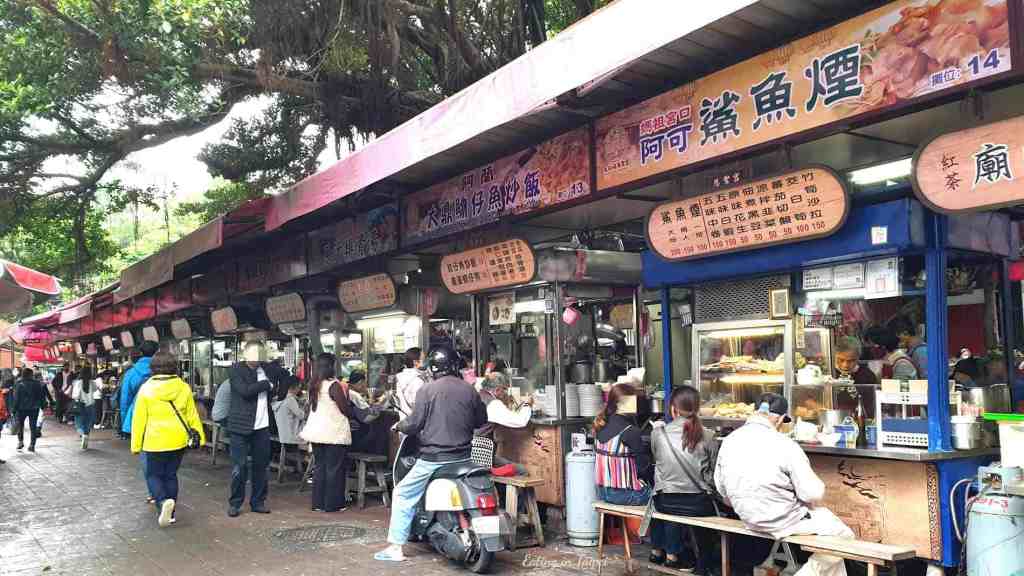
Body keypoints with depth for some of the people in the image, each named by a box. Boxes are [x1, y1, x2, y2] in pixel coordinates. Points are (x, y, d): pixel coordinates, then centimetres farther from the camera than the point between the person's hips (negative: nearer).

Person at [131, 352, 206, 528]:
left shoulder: (146, 389, -8)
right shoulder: (184, 388, -1)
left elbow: (139, 419, -6)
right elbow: (192, 416, 5)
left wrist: (135, 445, 2)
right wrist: (200, 437, 13)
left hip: (154, 442, -3)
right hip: (178, 441, 3)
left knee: (153, 475, 10)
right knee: (171, 475, 15)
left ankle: (163, 502, -17)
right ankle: (169, 513, 18)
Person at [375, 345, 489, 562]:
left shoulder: (427, 390, -10)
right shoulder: (470, 391, 1)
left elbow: (414, 424, -12)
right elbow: (482, 420, 11)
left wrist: (399, 426, 8)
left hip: (433, 458, -4)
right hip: (463, 457, 4)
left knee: (402, 495, 9)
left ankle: (395, 547, 7)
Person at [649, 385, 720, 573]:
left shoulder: (658, 433, -9)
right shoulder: (707, 436, -10)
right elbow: (714, 474, -2)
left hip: (665, 503, 1)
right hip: (698, 504, -1)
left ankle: (658, 551, 40)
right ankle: (704, 566, 42)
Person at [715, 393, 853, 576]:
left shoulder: (728, 441, -4)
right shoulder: (785, 445, -22)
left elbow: (721, 487, 7)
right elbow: (813, 494, -18)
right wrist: (812, 500, 5)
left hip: (748, 518, 7)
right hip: (784, 519, -7)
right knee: (843, 536, 14)